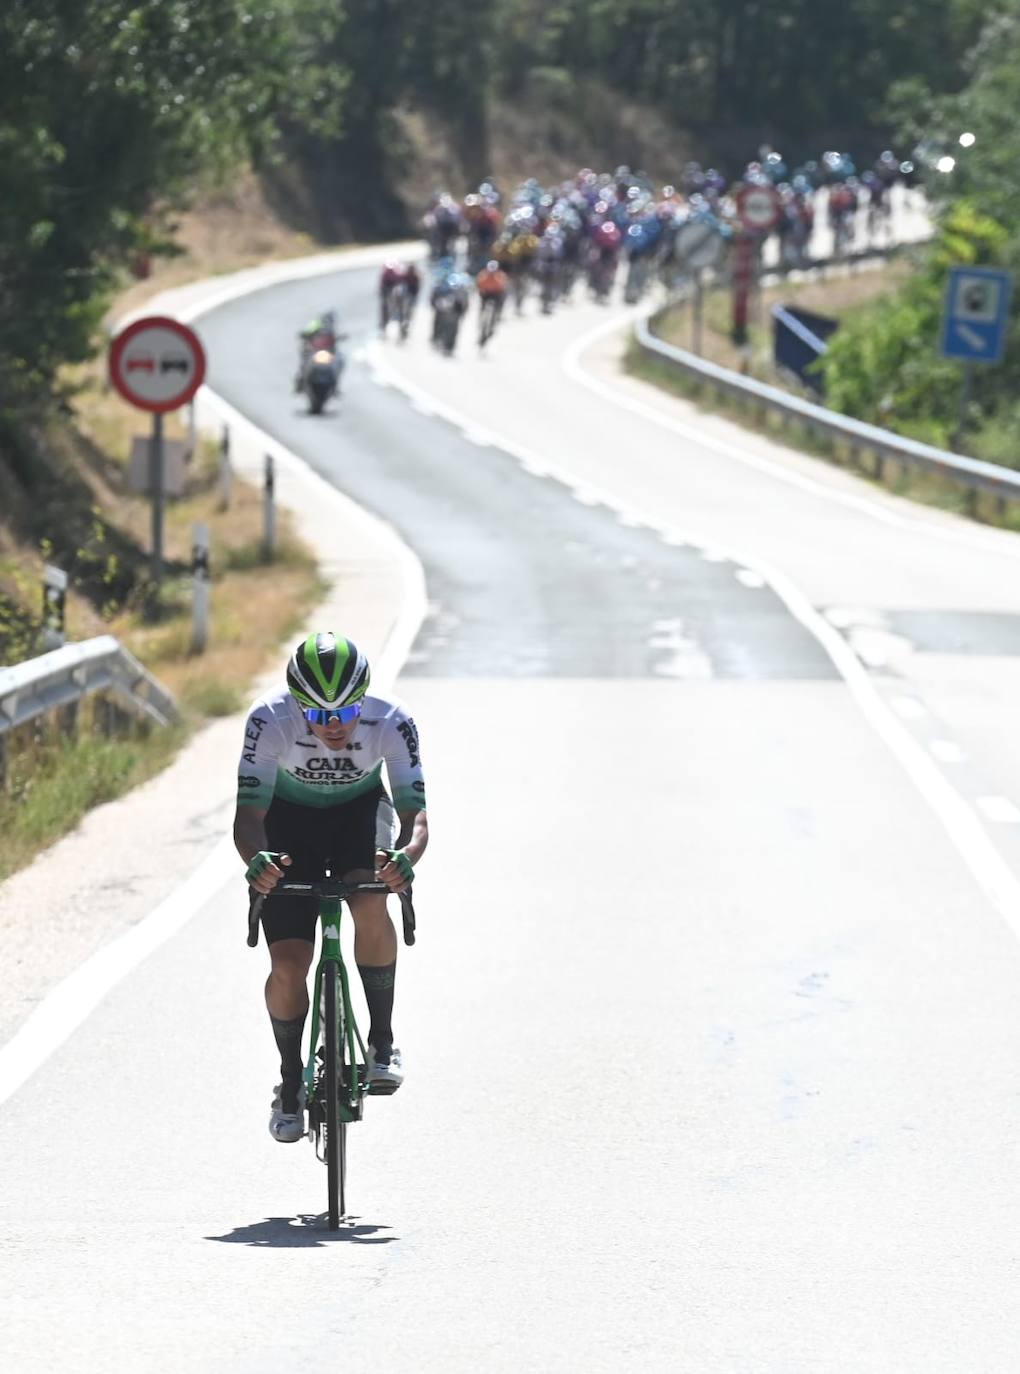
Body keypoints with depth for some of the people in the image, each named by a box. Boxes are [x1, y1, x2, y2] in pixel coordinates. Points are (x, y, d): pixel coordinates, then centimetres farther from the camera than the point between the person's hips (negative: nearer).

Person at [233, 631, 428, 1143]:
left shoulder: (391, 723, -31)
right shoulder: (271, 721, -33)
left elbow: (415, 816, -33)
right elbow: (248, 814, -33)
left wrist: (405, 856, -56)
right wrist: (256, 859, -56)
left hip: (359, 810, 0)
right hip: (290, 817, 0)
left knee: (370, 904, -31)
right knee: (288, 966, -10)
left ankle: (383, 1038, -11)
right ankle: (290, 1079, 15)